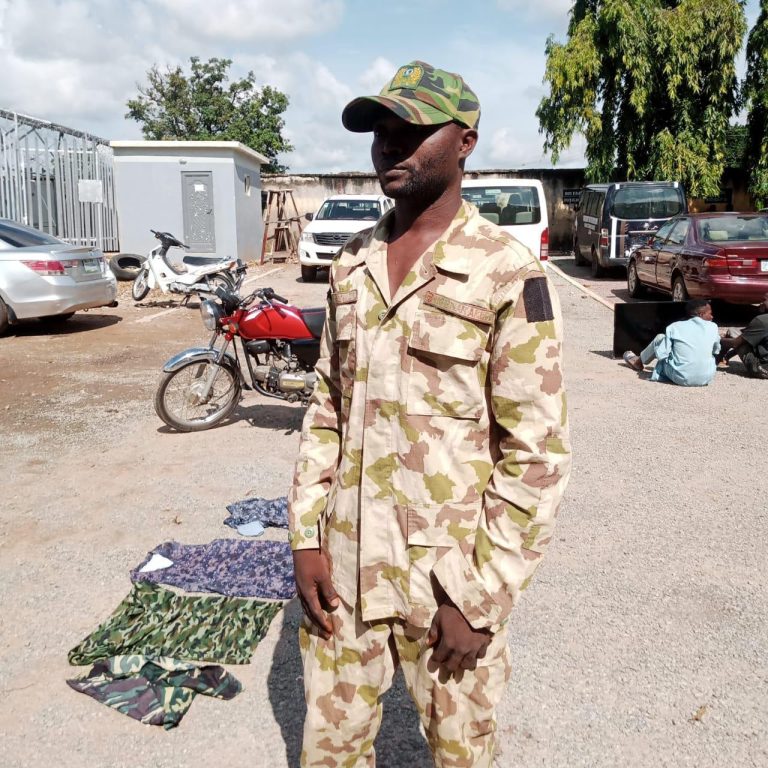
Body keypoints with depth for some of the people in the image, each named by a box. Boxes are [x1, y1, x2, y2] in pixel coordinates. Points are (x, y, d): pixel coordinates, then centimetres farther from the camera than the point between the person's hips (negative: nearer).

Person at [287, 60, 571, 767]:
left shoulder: (508, 276, -13)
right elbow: (326, 408, 9)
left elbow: (538, 455, -13)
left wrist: (479, 598, -13)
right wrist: (306, 538, 3)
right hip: (343, 566, 5)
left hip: (451, 578, -4)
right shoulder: (352, 264, 5)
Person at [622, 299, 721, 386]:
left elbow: (660, 355, -5)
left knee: (660, 338, 17)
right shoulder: (713, 327, 0)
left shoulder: (675, 327, -4)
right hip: (706, 378, 2)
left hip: (680, 378, -1)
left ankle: (638, 361, 44)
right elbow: (716, 351, 16)